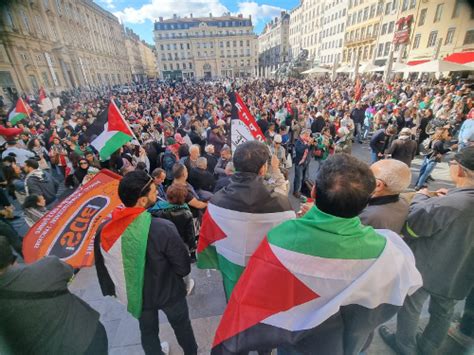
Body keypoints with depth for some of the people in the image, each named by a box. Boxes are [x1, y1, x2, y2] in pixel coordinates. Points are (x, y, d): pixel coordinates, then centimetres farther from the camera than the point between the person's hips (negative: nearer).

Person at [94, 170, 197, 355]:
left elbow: (103, 268, -4)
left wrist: (112, 290, 15)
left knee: (147, 330, 31)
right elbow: (183, 268, -23)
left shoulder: (104, 230, -20)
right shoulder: (163, 228, -35)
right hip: (168, 292, -3)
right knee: (181, 325, 27)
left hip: (136, 296, 3)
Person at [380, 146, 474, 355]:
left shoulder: (446, 205, -36)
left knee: (410, 307, 20)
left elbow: (409, 227, -22)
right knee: (443, 312, 28)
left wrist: (420, 198, -9)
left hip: (425, 269, -6)